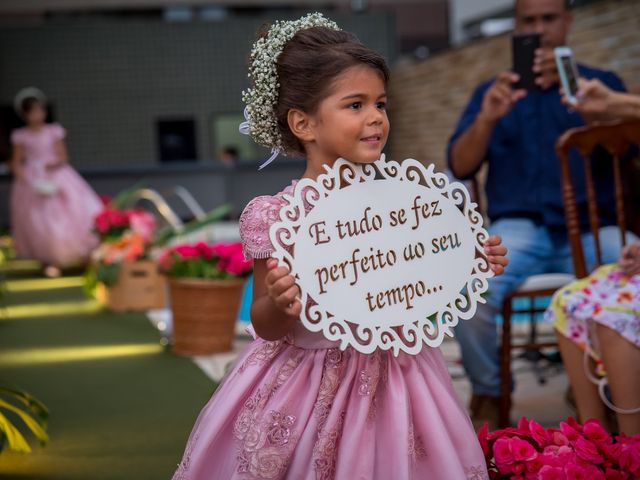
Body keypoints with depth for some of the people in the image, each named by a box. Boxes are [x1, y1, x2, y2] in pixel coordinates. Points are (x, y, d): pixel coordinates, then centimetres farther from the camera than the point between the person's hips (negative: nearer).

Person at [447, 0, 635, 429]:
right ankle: (488, 393, -4)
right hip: (521, 227, 0)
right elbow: (460, 167, 4)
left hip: (592, 228, 0)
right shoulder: (494, 92, 18)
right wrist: (487, 118, -16)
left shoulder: (602, 82, 17)